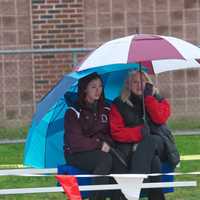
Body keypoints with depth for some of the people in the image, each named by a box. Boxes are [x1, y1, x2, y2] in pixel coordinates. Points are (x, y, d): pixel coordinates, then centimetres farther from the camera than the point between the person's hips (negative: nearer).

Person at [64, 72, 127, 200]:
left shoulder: (105, 110, 14)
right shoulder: (73, 112, -4)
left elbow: (111, 133, 14)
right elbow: (75, 141, -11)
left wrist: (107, 143, -9)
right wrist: (99, 145, -17)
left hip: (101, 150, 4)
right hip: (76, 154, -4)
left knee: (118, 160, -29)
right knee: (105, 159, -34)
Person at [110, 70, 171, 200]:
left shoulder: (159, 100, 13)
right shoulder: (119, 104, 7)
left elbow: (160, 119, -9)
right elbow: (116, 132, -3)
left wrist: (148, 96, -7)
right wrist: (139, 132, -19)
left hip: (157, 143, 1)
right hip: (130, 147, -1)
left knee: (149, 141, -37)